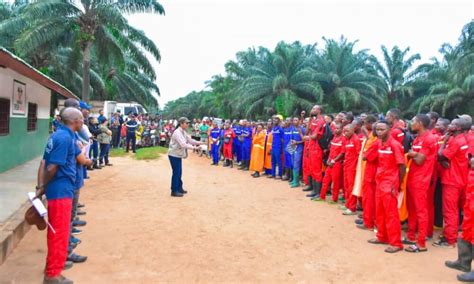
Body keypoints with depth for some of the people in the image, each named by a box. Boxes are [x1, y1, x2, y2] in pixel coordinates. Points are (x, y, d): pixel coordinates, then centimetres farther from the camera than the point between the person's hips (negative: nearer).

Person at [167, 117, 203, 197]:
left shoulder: (184, 132, 8)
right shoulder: (177, 132, -22)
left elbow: (190, 140, 10)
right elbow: (183, 144, -29)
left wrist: (199, 142, -4)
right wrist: (193, 147, -31)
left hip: (179, 155, 9)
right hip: (174, 155, -9)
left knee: (179, 172, 15)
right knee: (176, 172, -6)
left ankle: (179, 188, 26)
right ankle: (174, 191, 2)